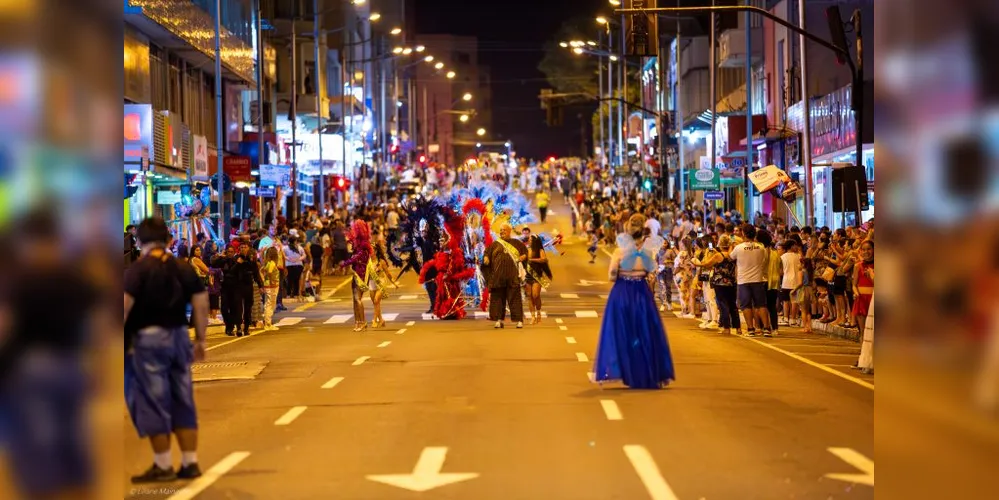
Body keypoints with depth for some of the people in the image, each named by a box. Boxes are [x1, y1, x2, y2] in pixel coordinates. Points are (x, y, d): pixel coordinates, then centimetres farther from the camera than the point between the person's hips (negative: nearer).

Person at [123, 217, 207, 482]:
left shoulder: (137, 269, -7)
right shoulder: (184, 268, 9)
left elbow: (125, 304, -16)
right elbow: (201, 304, 6)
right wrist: (200, 339, 13)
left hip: (149, 338, -6)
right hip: (179, 336, 6)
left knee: (153, 402, 0)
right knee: (183, 401, 11)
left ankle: (163, 466, 3)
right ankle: (190, 463, 12)